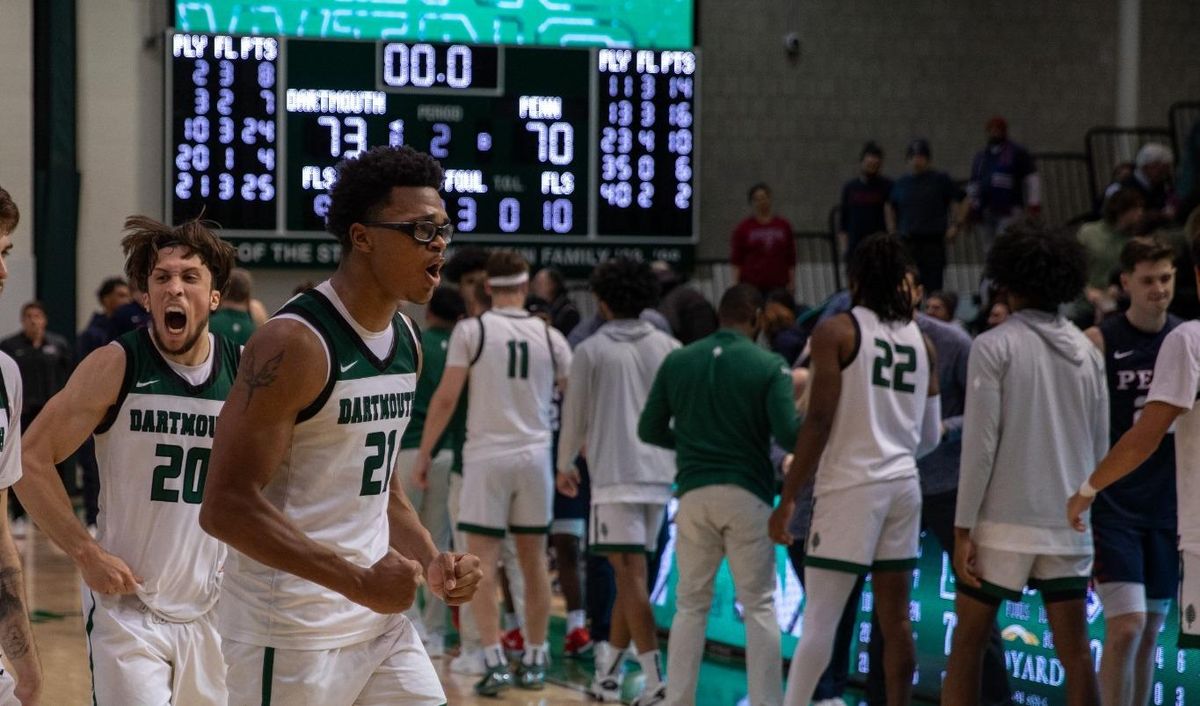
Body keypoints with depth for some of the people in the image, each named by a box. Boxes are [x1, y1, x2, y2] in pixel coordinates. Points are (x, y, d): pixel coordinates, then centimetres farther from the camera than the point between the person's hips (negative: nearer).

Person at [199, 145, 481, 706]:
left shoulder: (405, 340, 9)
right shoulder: (295, 343, -18)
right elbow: (227, 506, -23)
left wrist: (431, 562, 5)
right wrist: (360, 582, -25)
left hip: (380, 620, 8)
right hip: (291, 632, -8)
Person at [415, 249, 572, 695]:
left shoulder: (471, 331, -5)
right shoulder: (550, 337, 5)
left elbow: (446, 397, -8)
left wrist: (424, 453, 1)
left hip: (486, 455, -3)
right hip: (535, 456, 3)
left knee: (483, 561, -1)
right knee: (533, 561, 12)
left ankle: (495, 662, -10)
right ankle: (534, 661, 17)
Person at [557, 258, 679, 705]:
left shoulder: (591, 351, -2)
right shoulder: (667, 348, 8)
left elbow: (575, 415, 4)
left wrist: (565, 466, 19)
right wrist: (684, 459, 20)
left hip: (614, 474, -5)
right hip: (660, 473, 5)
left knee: (631, 575, -7)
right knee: (630, 574, 15)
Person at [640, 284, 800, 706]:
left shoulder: (678, 361, 4)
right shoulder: (769, 367, -6)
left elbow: (649, 429, 8)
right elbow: (788, 435, -13)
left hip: (693, 493, 3)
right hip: (747, 494, -3)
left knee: (690, 604, 12)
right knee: (759, 605, 4)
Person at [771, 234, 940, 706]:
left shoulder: (836, 331, -5)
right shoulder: (920, 340, 11)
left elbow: (819, 422, -12)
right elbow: (930, 436, 15)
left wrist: (787, 498, -9)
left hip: (850, 485, -5)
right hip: (903, 486, 5)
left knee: (819, 618, -4)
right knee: (895, 617, 8)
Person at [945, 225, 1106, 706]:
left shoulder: (994, 346, -6)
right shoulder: (1087, 352, 8)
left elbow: (980, 444, -10)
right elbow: (1100, 449, 10)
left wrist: (963, 528, -8)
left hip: (1004, 523, -4)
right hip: (1068, 523, 4)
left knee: (967, 643, 6)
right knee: (1074, 652, 4)